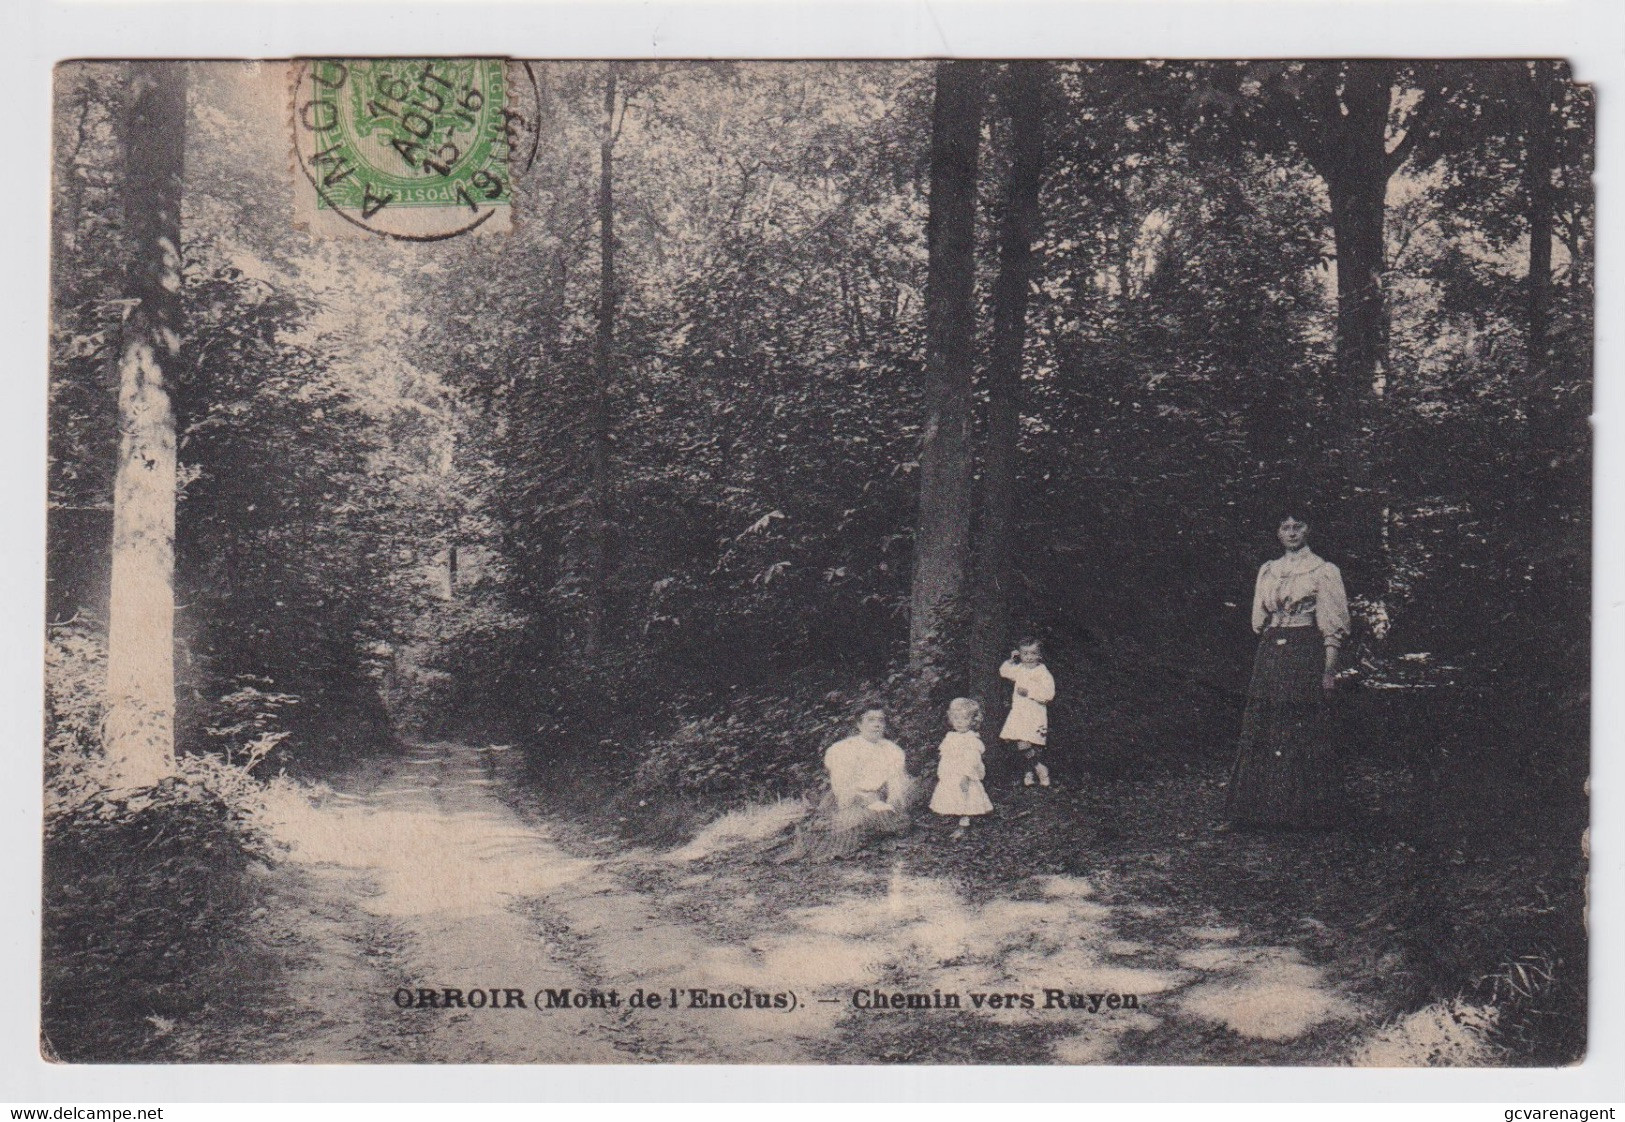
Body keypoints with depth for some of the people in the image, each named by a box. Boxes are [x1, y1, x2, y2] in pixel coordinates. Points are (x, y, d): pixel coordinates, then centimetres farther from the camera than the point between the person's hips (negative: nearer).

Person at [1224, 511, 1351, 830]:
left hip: (1307, 655, -5)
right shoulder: (1267, 571, 15)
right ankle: (1263, 807, 9)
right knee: (1261, 730, 3)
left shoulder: (1323, 570, 0)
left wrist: (1330, 669, -11)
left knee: (1304, 732, -5)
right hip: (1269, 655, 5)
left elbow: (1333, 625, -5)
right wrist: (1265, 657, 12)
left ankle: (1301, 810, 1)